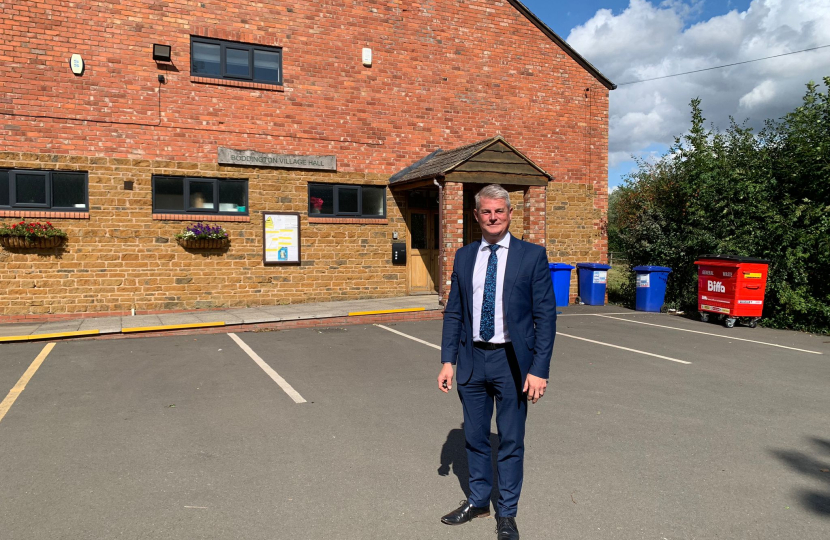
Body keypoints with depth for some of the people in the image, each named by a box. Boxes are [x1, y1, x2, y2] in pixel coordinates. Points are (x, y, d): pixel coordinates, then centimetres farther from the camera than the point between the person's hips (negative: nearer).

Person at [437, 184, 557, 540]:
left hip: (511, 361, -3)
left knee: (511, 442, 10)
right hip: (472, 359, 4)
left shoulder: (532, 256, -6)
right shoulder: (464, 257, 5)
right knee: (474, 438, 17)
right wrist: (448, 360, 0)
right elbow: (454, 312, 7)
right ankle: (478, 501, 38)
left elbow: (545, 315, -8)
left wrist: (539, 369, -14)